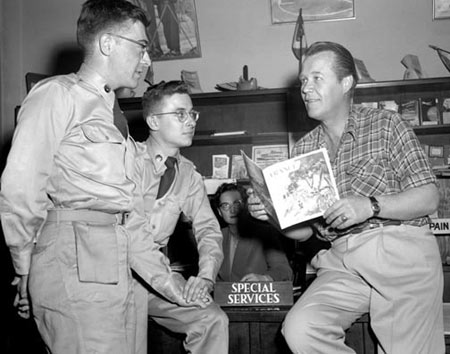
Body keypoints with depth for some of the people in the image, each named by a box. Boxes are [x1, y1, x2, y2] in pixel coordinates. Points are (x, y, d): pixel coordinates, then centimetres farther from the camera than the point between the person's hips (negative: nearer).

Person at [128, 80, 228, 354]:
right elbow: (133, 232, -21)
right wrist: (174, 287, -24)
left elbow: (208, 228, 2)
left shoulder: (189, 174, 8)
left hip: (158, 269, 5)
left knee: (214, 321, -7)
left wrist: (205, 277, -18)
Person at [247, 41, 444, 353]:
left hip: (400, 250, -2)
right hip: (342, 263, 3)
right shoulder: (304, 149, 15)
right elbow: (302, 229, 15)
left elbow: (429, 198, -1)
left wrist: (371, 206, -16)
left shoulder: (386, 125, 4)